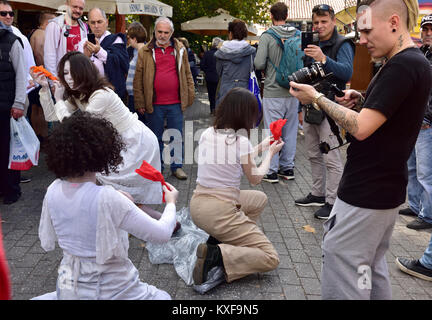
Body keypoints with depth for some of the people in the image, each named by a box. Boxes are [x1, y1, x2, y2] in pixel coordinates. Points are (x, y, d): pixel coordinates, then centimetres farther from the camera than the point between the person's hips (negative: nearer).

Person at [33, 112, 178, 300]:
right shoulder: (107, 198, -27)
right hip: (111, 289, -5)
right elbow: (162, 233, -22)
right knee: (163, 297, 21)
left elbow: (47, 242, 7)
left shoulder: (53, 191, -9)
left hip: (68, 286, 6)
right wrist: (171, 203, -2)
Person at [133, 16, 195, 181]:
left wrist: (190, 96, 5)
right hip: (154, 104, -1)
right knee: (156, 137, 10)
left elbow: (187, 74, 11)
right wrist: (139, 102, -3)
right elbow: (138, 79, 1)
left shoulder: (180, 50, 8)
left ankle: (177, 166, 20)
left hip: (176, 103, 1)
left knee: (177, 136, 8)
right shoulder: (145, 52, 2)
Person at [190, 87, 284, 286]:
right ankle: (216, 255, -15)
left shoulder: (207, 134, 3)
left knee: (259, 198, 29)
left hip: (197, 206, 8)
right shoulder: (241, 142, -16)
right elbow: (255, 178, 1)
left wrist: (260, 147, 23)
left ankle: (219, 239, 13)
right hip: (220, 212, -8)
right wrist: (270, 153, 16)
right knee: (271, 258, 2)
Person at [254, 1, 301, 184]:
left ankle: (272, 171, 7)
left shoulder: (267, 36, -10)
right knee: (290, 131, 13)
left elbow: (259, 64, -15)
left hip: (273, 93, -4)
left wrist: (268, 68, 7)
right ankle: (287, 167, 22)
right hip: (293, 91, 4)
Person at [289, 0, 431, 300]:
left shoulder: (402, 67, -20)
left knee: (340, 261, -2)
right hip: (387, 186, 10)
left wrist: (317, 98, -13)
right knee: (372, 264, 20)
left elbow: (361, 128, -23)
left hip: (366, 193, -10)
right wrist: (362, 100, 5)